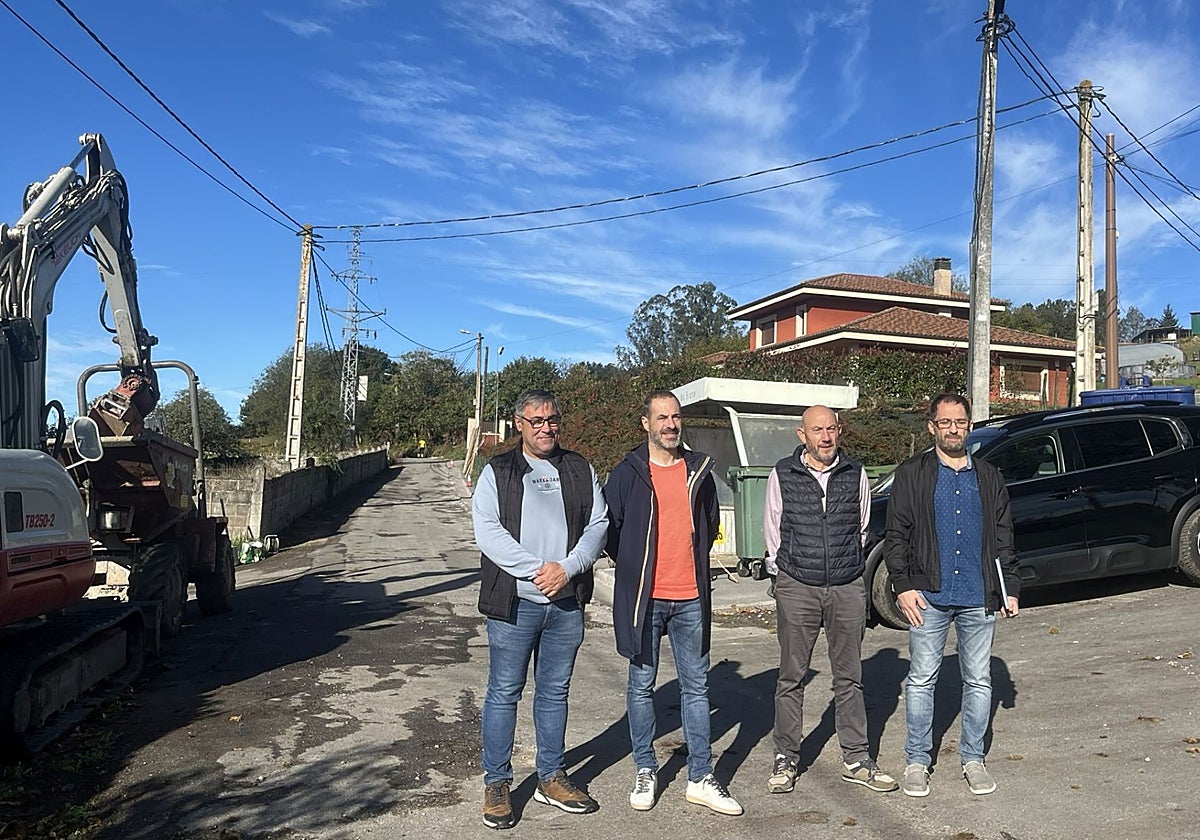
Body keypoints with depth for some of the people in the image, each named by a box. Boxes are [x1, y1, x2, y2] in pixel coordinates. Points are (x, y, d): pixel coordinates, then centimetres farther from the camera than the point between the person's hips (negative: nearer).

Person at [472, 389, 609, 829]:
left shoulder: (580, 470, 10)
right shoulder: (497, 471, 2)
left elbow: (598, 524, 4)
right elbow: (487, 530, -9)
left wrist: (567, 568, -11)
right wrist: (537, 570, -16)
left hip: (567, 601, 3)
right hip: (514, 601, -3)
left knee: (555, 692, 14)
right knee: (504, 692, 4)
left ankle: (552, 778, 27)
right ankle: (496, 783, 19)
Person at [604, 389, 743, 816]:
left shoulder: (699, 469, 7)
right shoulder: (628, 473, -4)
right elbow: (608, 526, 1)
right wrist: (633, 566, 5)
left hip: (690, 598, 3)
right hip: (644, 597, -3)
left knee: (696, 686, 9)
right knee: (642, 685, 8)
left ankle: (701, 778, 20)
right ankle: (645, 772, 24)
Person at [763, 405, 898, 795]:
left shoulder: (855, 474, 3)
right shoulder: (782, 475, -2)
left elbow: (862, 529, 16)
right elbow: (772, 533, 8)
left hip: (848, 588, 2)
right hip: (796, 588, -2)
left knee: (849, 677, 11)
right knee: (791, 677, 5)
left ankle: (856, 759, 23)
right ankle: (785, 759, 17)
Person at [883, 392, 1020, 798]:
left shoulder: (989, 477, 12)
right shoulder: (912, 474, 2)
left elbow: (1003, 538, 15)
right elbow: (895, 535, 0)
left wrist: (1010, 588, 9)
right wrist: (903, 585, -8)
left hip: (979, 598, 3)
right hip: (929, 597, -3)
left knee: (978, 681, 10)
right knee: (921, 680, 2)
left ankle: (973, 758, 24)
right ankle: (917, 761, 14)